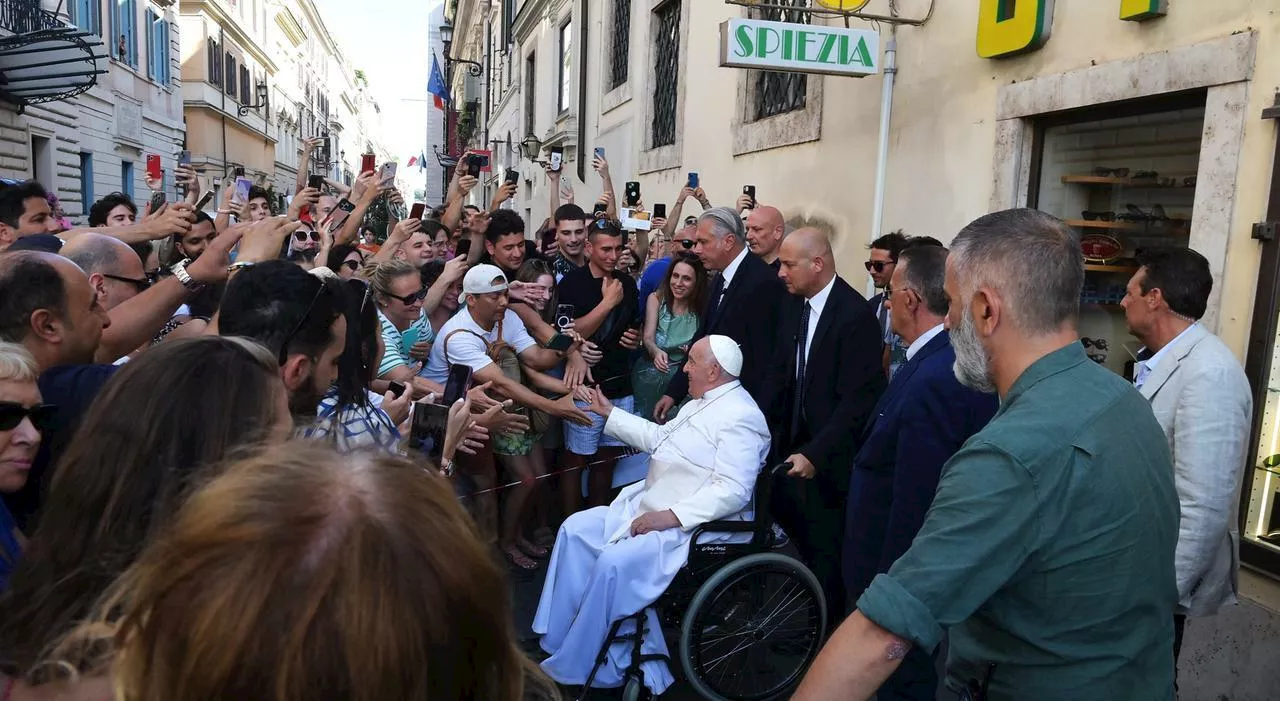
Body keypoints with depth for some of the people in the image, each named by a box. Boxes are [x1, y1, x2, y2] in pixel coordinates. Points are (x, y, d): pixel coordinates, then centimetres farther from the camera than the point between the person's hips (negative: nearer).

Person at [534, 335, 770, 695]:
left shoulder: (739, 417, -19)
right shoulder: (703, 403, 13)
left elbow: (733, 491, -27)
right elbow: (660, 438, 23)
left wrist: (671, 517, -28)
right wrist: (610, 413, 24)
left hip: (693, 525, -11)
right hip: (650, 507, 11)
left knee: (614, 563, -27)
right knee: (576, 529, 2)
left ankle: (575, 666, -8)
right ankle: (563, 637, 7)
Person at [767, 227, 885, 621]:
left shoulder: (856, 315, -19)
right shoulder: (792, 305, 3)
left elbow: (856, 399, -22)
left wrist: (815, 453, -26)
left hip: (831, 454, -6)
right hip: (794, 441, 6)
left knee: (824, 544, 3)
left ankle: (824, 626, 23)